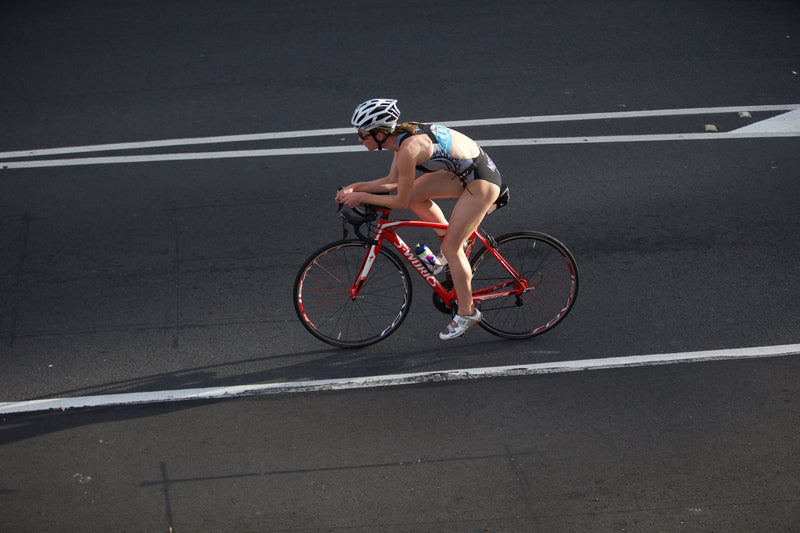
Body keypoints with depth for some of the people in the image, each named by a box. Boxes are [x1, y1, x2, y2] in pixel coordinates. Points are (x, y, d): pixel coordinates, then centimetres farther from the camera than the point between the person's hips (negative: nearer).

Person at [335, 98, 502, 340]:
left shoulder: (409, 149, -27)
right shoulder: (402, 134, 0)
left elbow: (400, 202, -18)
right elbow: (392, 182, 11)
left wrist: (362, 197, -10)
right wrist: (356, 187, 3)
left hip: (481, 182, -9)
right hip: (463, 172, 9)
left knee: (451, 247, -2)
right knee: (415, 195, 6)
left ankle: (467, 312, 14)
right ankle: (456, 255, 20)